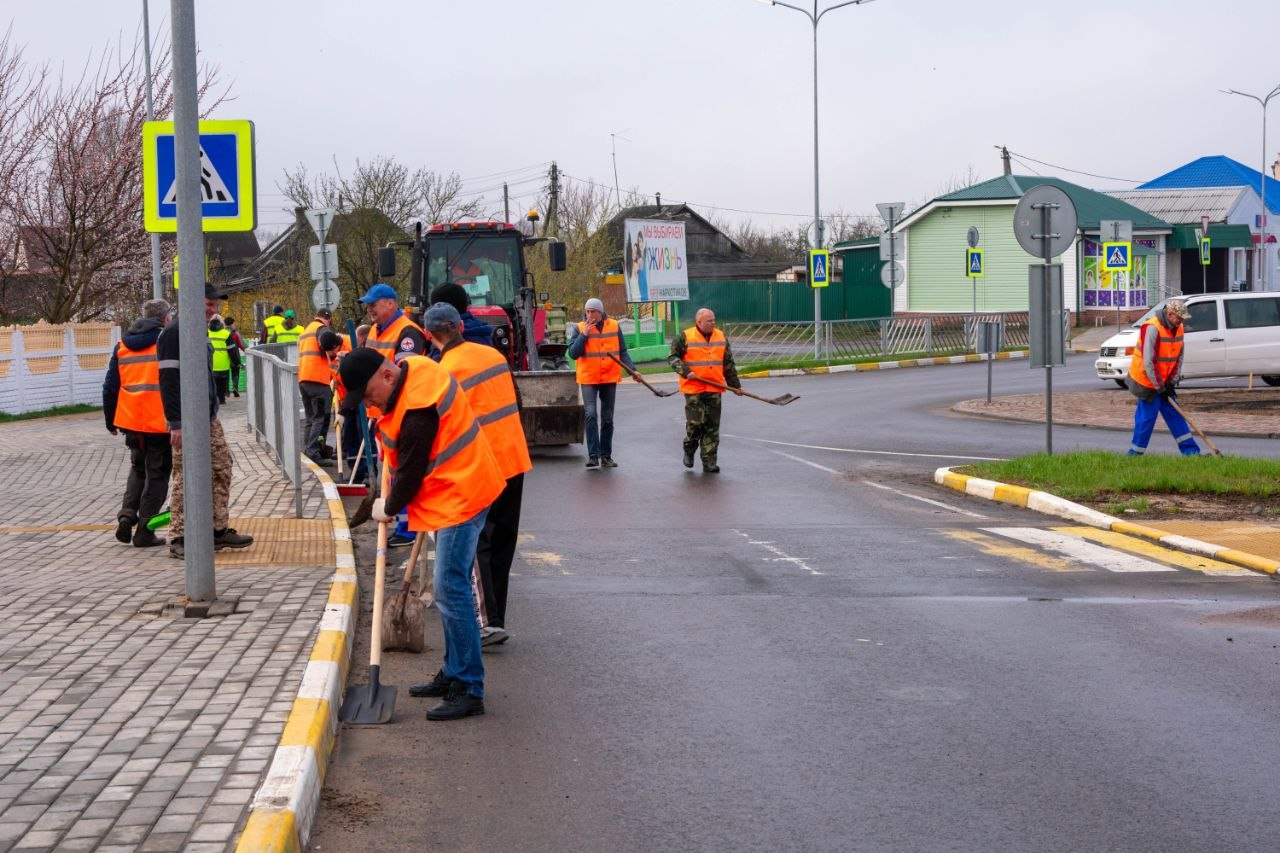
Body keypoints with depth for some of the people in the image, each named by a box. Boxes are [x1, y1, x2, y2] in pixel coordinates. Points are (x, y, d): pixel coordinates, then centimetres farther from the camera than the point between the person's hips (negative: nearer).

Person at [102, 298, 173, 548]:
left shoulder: (122, 346, 11)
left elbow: (110, 387, 14)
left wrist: (110, 421, 23)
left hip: (131, 421, 5)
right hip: (161, 422, -5)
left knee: (138, 468, 24)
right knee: (157, 474, 6)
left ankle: (127, 514, 5)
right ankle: (144, 531, 5)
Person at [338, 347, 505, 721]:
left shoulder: (417, 412, -27)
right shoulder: (414, 368, 4)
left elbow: (410, 472, -17)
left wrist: (388, 508, 0)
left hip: (459, 498, -11)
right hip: (454, 494, 11)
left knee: (451, 590, -12)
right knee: (452, 588, 16)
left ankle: (469, 691, -10)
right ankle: (454, 673, 26)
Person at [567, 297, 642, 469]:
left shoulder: (614, 326, 3)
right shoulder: (579, 328, -1)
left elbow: (622, 352, 8)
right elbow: (573, 353, -9)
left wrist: (632, 370, -2)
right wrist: (584, 335, -16)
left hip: (610, 378, 2)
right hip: (588, 379, -2)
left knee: (607, 419, 9)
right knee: (591, 415, -17)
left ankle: (606, 455, 19)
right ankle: (593, 455, -17)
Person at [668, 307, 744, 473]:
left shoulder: (721, 337, 10)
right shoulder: (685, 337, -3)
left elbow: (728, 364, 17)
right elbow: (672, 357, -2)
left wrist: (735, 385, 18)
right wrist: (685, 371, -16)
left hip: (714, 390, 4)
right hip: (693, 389, -4)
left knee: (712, 426, 3)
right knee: (695, 422, -7)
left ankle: (709, 461, 8)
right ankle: (689, 450, 20)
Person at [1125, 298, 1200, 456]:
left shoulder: (1178, 328, 2)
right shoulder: (1152, 329, -24)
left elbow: (1179, 357, 10)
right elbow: (1148, 363, -25)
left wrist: (1171, 383, 1)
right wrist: (1160, 387, -19)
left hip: (1163, 383, 8)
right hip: (1146, 382, -8)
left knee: (1175, 414, 9)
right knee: (1147, 417, -6)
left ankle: (1190, 451, 12)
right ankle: (1134, 454, 5)